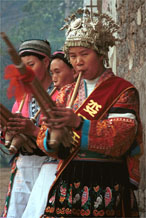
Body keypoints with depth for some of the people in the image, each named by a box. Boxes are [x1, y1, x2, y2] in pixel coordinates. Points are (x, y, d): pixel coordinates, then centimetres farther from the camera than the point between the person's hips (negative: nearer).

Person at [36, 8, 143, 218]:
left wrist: (78, 123, -28)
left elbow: (121, 137, -16)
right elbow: (43, 138, 9)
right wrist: (53, 135, -16)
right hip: (68, 181, 4)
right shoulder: (66, 94, 15)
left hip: (107, 182, -4)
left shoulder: (123, 91, 0)